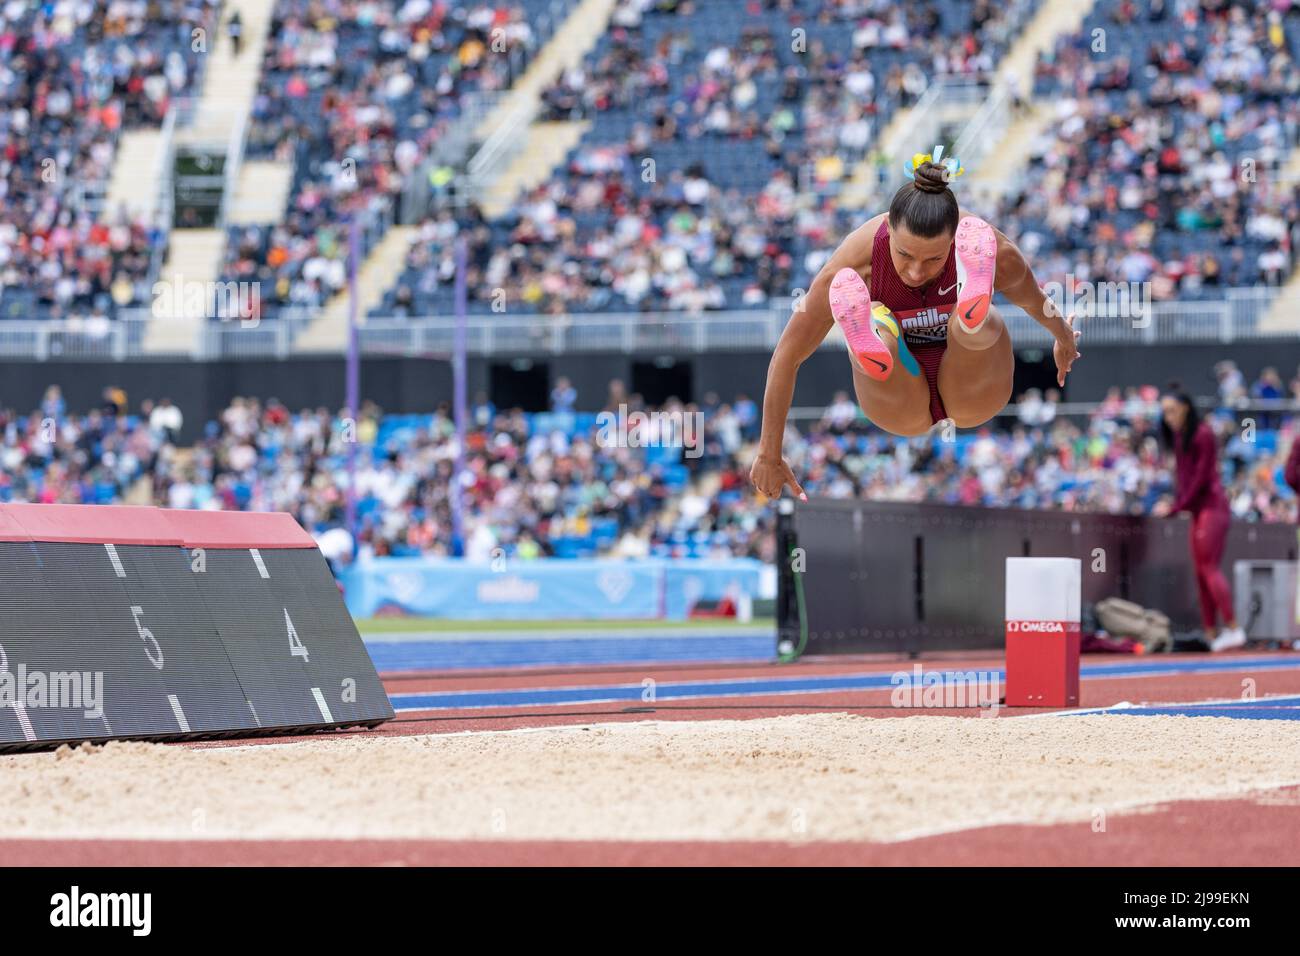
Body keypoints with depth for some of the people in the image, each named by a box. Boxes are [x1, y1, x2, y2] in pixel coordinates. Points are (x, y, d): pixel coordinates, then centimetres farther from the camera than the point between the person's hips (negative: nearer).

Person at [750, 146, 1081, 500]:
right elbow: (786, 356, -18)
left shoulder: (995, 255, -23)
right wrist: (769, 456, -14)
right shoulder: (857, 259, -27)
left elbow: (1035, 300, 2)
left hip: (974, 400, 1)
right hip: (903, 408, -1)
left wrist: (1063, 337, 24)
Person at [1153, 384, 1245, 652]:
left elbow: (1201, 478, -13)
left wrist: (1177, 507, -12)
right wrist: (1174, 504, 2)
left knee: (1209, 567, -14)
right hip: (1197, 510, 9)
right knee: (1201, 572, 4)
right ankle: (1210, 634, 3)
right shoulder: (1178, 437, 13)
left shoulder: (1203, 435, -11)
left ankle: (1233, 628, -16)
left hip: (1212, 507, -9)